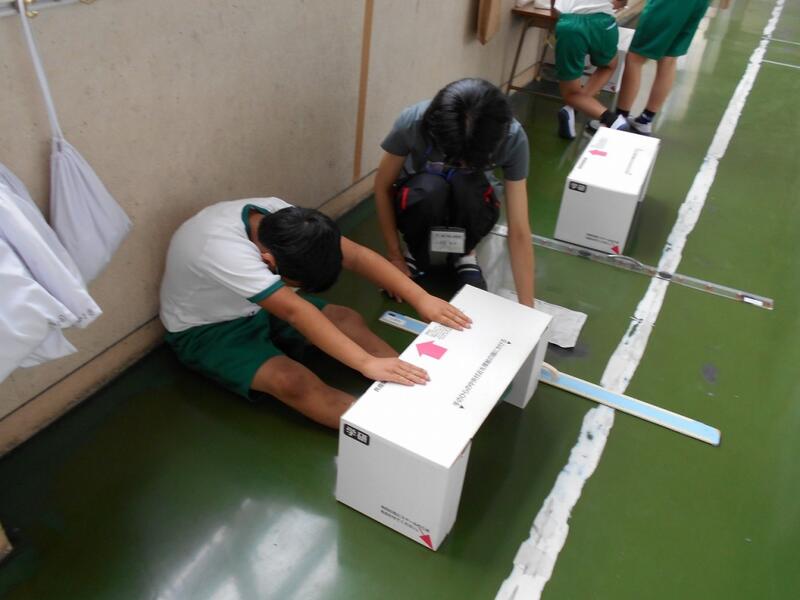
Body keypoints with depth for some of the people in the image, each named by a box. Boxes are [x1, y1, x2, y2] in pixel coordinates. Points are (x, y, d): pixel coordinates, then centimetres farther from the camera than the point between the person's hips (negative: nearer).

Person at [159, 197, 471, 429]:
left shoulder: (279, 215, -19)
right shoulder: (224, 250, -38)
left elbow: (355, 255, -22)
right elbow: (296, 312, -45)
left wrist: (421, 299, -30)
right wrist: (368, 363, -50)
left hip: (255, 306, 7)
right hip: (206, 330, -7)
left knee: (348, 320, -9)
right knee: (294, 381, -30)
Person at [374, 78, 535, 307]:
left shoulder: (512, 137, -30)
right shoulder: (412, 123, -32)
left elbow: (519, 230, -28)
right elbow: (383, 188, -16)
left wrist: (527, 309, -29)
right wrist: (395, 256, -14)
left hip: (468, 197, 1)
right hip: (421, 193, 0)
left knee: (465, 184, -36)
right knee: (430, 188, -37)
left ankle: (464, 253, -5)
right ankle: (414, 253, -5)